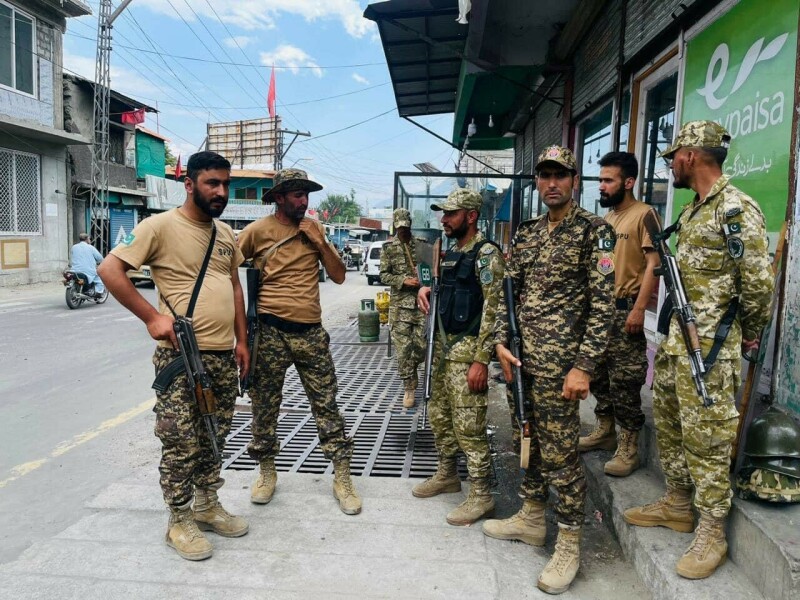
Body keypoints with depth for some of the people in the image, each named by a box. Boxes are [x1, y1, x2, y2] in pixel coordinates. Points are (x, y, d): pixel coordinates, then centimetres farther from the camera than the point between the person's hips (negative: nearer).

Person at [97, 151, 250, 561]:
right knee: (182, 443, 2)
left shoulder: (225, 233, 12)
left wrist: (241, 340, 13)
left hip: (224, 355, 7)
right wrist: (152, 317, -16)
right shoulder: (161, 226, -10)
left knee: (214, 438, 16)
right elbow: (110, 269, -12)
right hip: (180, 356, -6)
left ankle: (207, 506, 33)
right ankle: (179, 523, 20)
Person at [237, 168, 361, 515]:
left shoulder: (313, 228, 9)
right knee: (265, 406, 10)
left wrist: (320, 243, -5)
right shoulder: (258, 231, -2)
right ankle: (267, 472, 30)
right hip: (271, 332, -2)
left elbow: (339, 276, 7)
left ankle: (342, 477, 14)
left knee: (326, 405, 5)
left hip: (311, 332, 2)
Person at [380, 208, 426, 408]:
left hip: (422, 302, 2)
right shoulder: (388, 248, 2)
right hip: (400, 304, -1)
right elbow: (384, 275, 0)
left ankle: (410, 371, 32)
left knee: (422, 345, 1)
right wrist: (403, 280, -15)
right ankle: (409, 388, 9)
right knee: (403, 348, -2)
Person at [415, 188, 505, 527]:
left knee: (468, 425, -3)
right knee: (439, 415, 17)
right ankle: (447, 475, 35)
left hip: (467, 349, -9)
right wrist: (426, 290, 4)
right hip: (442, 345, 9)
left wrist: (481, 359, -23)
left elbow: (492, 310, -18)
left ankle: (481, 496, 10)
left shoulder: (486, 254, -13)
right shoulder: (451, 253, 14)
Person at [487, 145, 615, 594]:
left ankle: (570, 544, 18)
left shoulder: (595, 230, -7)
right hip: (522, 356, 7)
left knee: (560, 450, 1)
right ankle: (532, 518, 35)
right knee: (528, 439, 17)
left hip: (559, 361, -7)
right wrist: (502, 341, 2)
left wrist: (584, 366, -18)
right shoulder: (527, 233, 13)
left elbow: (603, 304, -13)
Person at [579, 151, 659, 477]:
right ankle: (605, 430, 29)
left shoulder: (643, 214, -9)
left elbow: (653, 264, -15)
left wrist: (639, 308, -21)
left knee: (624, 381, -3)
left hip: (624, 309, -8)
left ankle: (628, 447, 7)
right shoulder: (605, 218, 15)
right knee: (598, 374, 14)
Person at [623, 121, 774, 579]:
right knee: (669, 425, 17)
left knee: (705, 437, 0)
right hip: (675, 340, 10)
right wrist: (671, 333, 17)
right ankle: (678, 505, 34)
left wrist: (748, 335, -4)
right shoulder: (692, 210, 14)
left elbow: (758, 281, -17)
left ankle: (712, 533, 15)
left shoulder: (736, 208, -15)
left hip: (710, 347, -9)